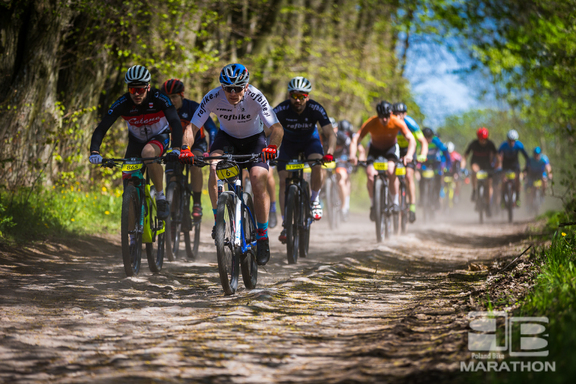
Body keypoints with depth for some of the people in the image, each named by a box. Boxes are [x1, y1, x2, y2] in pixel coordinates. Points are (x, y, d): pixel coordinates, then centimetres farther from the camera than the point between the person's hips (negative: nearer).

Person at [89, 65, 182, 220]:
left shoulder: (159, 98, -27)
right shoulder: (122, 103, -23)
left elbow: (175, 123, -35)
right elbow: (101, 128, -24)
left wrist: (176, 148, -52)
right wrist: (94, 152, -41)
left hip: (159, 137, -4)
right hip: (136, 140, 4)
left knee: (148, 153, -37)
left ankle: (161, 199, -25)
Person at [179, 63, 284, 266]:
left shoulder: (256, 97, -31)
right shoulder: (213, 98, -27)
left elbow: (276, 128, -37)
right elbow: (192, 128, -27)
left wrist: (272, 148, -57)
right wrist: (185, 150, -46)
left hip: (253, 138, -1)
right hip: (227, 137, 1)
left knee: (258, 184, -20)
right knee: (215, 167, -29)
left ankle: (263, 236, -4)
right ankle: (218, 219, -13)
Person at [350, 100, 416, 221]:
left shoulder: (397, 122, -27)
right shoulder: (371, 123, -28)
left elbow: (411, 139, -28)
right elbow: (356, 139, -29)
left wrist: (409, 154, -47)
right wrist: (353, 155, -46)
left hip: (391, 148, -1)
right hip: (375, 148, 1)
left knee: (391, 172, -30)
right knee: (370, 175, -22)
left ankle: (395, 202, -13)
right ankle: (373, 205, -2)